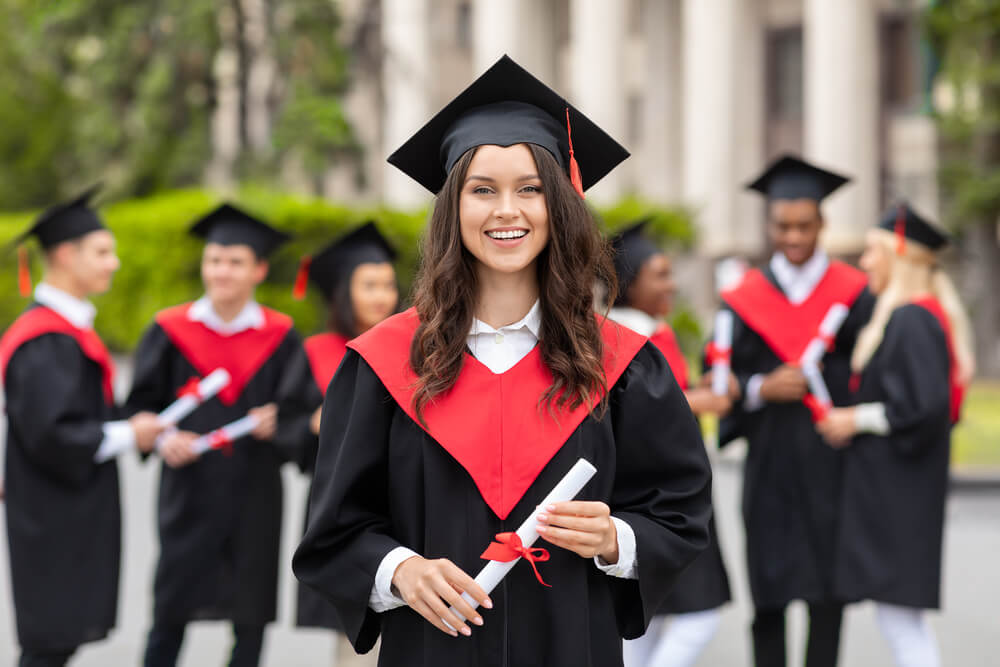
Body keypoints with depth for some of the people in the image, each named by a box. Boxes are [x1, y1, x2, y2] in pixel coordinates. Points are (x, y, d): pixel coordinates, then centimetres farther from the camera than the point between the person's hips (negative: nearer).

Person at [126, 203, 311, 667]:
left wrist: (277, 421, -17)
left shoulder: (280, 337, 3)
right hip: (188, 491, -1)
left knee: (251, 618, 5)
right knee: (171, 615, -2)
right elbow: (141, 404, 2)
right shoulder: (170, 331, 1)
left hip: (255, 493, 1)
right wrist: (162, 439, -17)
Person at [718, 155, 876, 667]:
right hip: (770, 462, 1)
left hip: (832, 456, -1)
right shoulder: (745, 299, 7)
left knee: (826, 587, -1)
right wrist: (761, 389, -13)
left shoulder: (854, 294, 4)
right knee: (769, 592, 2)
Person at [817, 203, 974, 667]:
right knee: (903, 619, 14)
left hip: (897, 489, -10)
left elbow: (926, 405, -26)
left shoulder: (910, 320, -18)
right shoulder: (912, 315, 13)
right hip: (890, 487, 10)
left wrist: (858, 420, -15)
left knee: (897, 613, -7)